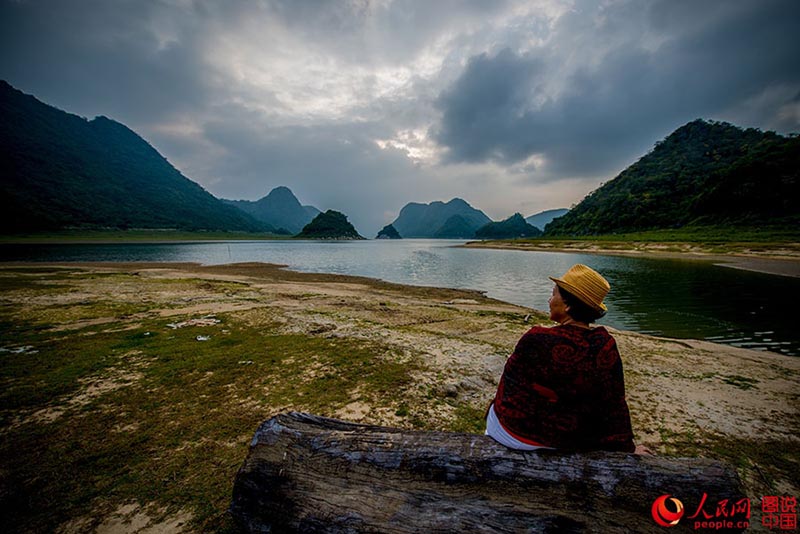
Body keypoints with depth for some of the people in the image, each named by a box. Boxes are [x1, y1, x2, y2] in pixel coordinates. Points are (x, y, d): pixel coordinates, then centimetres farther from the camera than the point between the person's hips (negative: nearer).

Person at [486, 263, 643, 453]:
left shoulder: (537, 341, -29)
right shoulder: (606, 346, -15)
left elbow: (511, 389, -13)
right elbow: (615, 404, -4)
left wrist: (496, 408, 7)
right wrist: (626, 447, 11)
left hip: (524, 433, -5)